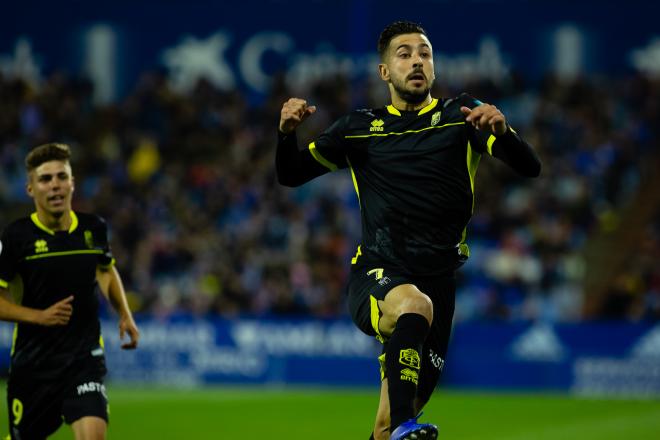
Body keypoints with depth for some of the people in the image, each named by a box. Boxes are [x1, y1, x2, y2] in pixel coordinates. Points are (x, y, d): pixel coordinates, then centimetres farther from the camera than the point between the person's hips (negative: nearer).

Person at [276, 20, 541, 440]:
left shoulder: (461, 115, 6)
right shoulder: (360, 128, 12)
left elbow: (529, 167, -6)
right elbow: (291, 175, 14)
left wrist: (502, 131, -29)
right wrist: (287, 133, -8)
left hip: (439, 277, 1)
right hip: (377, 276, -1)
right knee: (413, 304, -38)